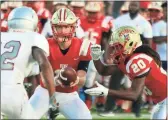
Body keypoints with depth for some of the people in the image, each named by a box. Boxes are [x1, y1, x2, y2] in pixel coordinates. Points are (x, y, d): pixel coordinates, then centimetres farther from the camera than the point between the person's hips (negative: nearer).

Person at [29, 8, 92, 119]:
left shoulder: (82, 47, -15)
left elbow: (82, 79, -18)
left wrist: (75, 79, -43)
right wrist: (55, 80, -47)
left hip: (69, 95, 1)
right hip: (46, 92, -1)